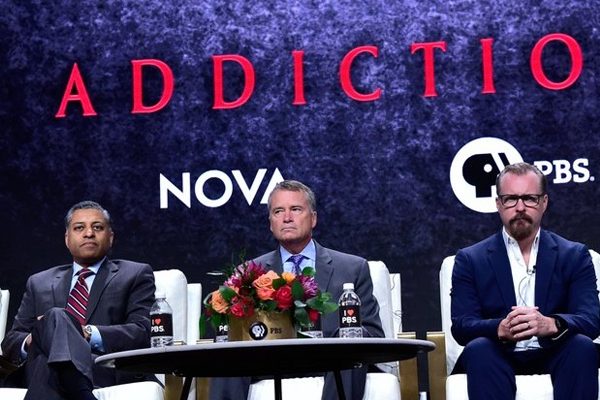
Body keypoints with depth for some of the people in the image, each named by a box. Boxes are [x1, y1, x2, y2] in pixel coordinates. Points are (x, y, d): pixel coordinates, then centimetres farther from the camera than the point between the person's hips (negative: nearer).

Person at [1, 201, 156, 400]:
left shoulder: (136, 275, 19)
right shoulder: (39, 283, 30)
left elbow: (142, 333, 4)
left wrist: (88, 334, -12)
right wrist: (30, 342, -3)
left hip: (107, 370, -2)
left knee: (56, 319, -34)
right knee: (55, 316, -35)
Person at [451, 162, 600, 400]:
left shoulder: (574, 255, 11)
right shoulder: (470, 260, 9)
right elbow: (461, 327, -2)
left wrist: (551, 325, -27)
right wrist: (501, 329, -26)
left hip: (553, 356, 1)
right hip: (499, 356, -1)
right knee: (478, 348, -32)